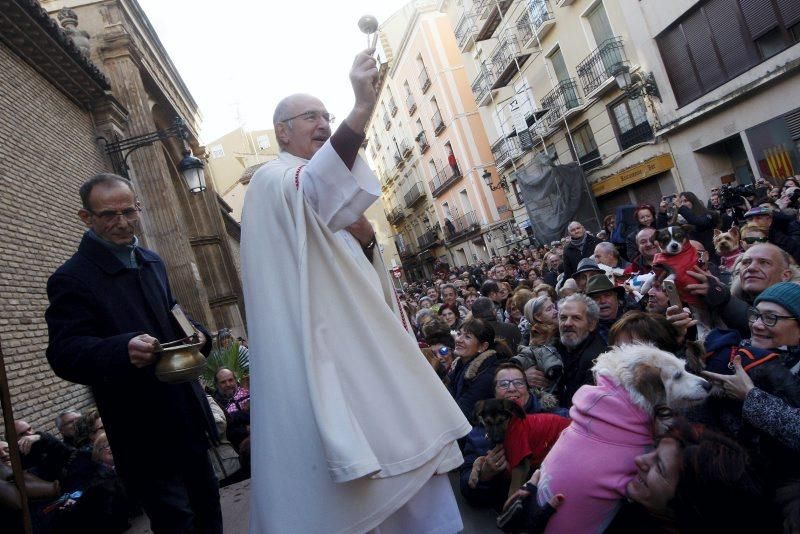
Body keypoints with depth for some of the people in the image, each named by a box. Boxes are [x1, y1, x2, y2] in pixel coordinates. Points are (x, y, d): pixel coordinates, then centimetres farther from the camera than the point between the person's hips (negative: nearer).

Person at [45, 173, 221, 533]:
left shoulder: (152, 262, 11)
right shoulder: (71, 278, -12)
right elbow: (64, 355, -21)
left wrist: (196, 334, 0)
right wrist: (124, 350, -41)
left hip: (190, 421, 7)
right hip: (146, 436, -7)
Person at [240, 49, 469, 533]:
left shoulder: (324, 190, 23)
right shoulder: (273, 182, -6)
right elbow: (314, 188, -34)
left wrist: (366, 238, -2)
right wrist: (363, 108, -45)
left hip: (365, 344, 9)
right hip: (320, 355, -9)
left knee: (414, 442, 12)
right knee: (335, 493, -4)